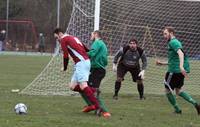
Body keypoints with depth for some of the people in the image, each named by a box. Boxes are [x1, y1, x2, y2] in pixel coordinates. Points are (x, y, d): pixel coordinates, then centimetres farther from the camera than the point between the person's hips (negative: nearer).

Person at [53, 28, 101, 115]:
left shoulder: (63, 40, 0)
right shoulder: (73, 38, 25)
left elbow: (66, 56, -4)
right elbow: (86, 50, 25)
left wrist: (64, 68, 11)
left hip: (81, 62, -9)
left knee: (83, 86, -19)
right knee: (73, 86, 8)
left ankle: (97, 106, -28)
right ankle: (94, 92, -2)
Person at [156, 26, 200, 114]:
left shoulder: (173, 42, -11)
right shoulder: (176, 42, 21)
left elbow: (181, 53, -28)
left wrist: (181, 66, -42)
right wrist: (162, 63, 29)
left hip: (175, 70, -10)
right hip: (179, 71, 10)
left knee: (168, 91, 4)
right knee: (178, 90, 18)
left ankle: (177, 110, 10)